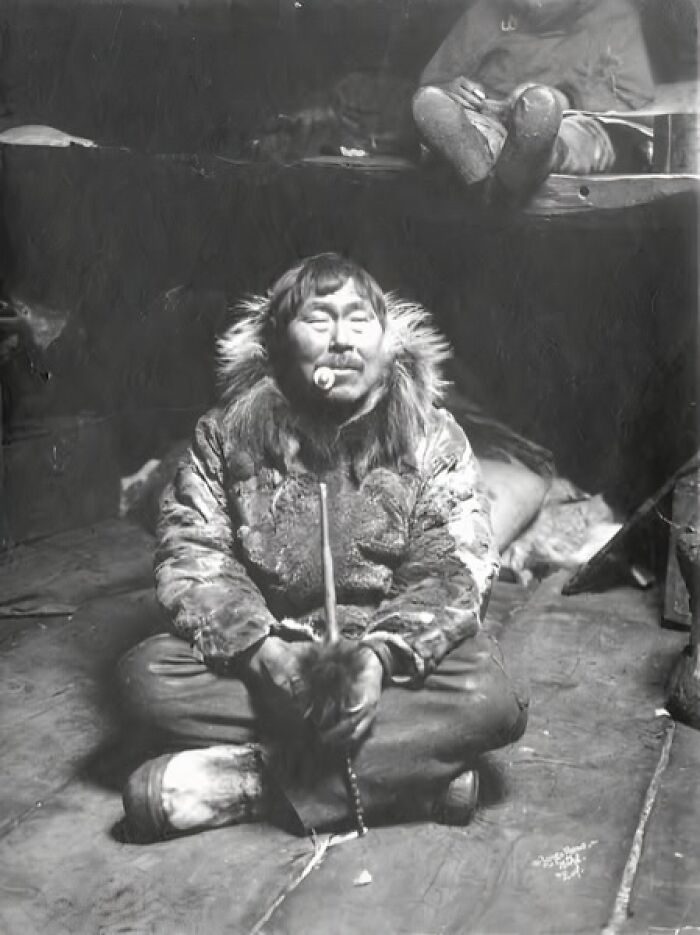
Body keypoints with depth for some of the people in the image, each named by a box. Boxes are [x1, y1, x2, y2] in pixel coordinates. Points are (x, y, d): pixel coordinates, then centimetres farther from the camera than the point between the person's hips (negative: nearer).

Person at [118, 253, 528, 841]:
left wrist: (380, 655, -30)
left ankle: (236, 782, -26)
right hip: (267, 655, 1)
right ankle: (413, 765, -25)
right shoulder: (228, 433, 0)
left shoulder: (433, 437, -3)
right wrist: (261, 649, -26)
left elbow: (455, 571, -12)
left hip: (392, 658, -1)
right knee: (149, 672, -25)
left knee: (486, 696, -30)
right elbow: (191, 556, -7)